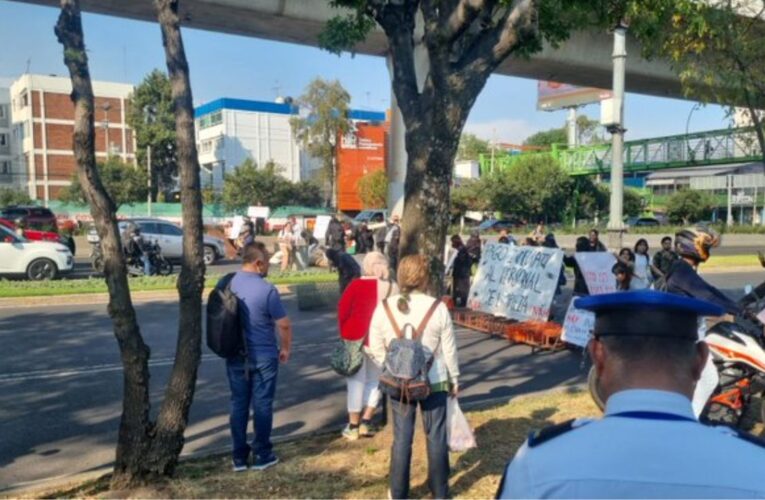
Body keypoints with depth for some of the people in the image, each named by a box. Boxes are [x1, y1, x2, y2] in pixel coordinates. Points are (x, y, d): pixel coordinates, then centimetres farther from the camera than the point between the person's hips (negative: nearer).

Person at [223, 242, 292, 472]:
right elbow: (284, 325, -13)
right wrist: (285, 348, 4)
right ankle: (262, 455, 17)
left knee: (238, 404, 13)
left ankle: (239, 456, 20)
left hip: (235, 356, 5)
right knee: (262, 405, 8)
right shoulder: (267, 290, -19)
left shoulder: (224, 284, -2)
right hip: (263, 357, -5)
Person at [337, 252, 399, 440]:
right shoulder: (393, 288, -4)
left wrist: (344, 333, 7)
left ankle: (353, 426, 13)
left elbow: (342, 310, -7)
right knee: (374, 381, 18)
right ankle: (365, 422, 16)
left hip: (356, 337, -2)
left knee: (356, 381, 8)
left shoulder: (357, 285, -9)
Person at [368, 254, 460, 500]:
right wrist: (455, 378, 8)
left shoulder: (384, 308, -8)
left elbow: (376, 350, -2)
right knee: (436, 437, 13)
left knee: (402, 438, 12)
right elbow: (449, 349, -5)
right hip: (434, 381, -1)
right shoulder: (438, 308, -13)